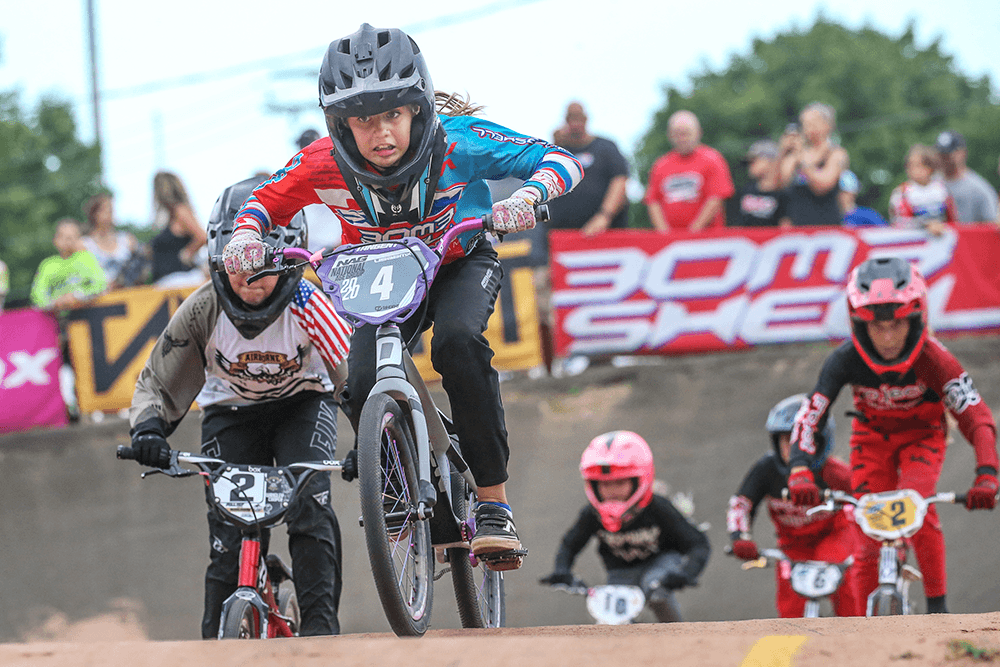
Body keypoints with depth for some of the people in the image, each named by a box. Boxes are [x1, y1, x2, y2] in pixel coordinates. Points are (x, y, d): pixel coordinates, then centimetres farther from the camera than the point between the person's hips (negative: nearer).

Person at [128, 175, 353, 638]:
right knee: (230, 539, -11)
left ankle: (320, 625, -18)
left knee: (308, 501, -26)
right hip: (231, 411, 1)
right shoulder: (203, 311, -23)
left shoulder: (307, 306, -28)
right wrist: (147, 428, -32)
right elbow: (156, 383, -12)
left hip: (301, 404, -1)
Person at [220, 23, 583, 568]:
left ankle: (493, 501, -25)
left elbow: (561, 162, -27)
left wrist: (529, 195, -49)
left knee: (457, 340, -34)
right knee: (364, 388, -21)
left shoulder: (457, 141, -33)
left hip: (460, 264, -2)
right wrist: (247, 235, -30)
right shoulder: (324, 165, -28)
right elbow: (268, 199, -8)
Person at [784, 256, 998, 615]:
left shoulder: (932, 357, -33)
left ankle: (937, 603, -14)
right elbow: (810, 415, -30)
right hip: (872, 437, 2)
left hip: (922, 436, -2)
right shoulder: (846, 359, -29)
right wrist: (800, 471, -46)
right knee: (869, 530, -8)